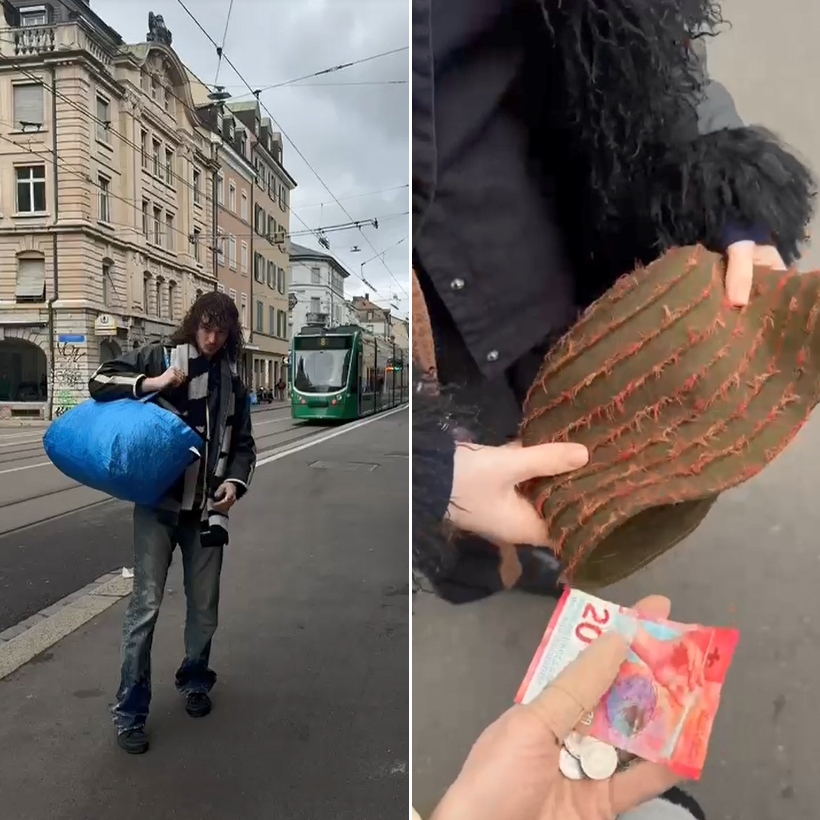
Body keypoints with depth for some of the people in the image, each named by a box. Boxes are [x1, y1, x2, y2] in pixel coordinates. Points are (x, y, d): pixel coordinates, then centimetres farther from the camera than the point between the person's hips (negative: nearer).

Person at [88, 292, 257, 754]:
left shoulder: (232, 382, 8)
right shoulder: (159, 357, -1)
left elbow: (243, 443, 12)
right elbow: (100, 383, -7)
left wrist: (236, 481, -6)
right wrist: (154, 383, -21)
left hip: (207, 508, 3)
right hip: (159, 503, -3)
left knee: (205, 605, 11)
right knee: (146, 604, -2)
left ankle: (196, 680, 36)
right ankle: (130, 711, 14)